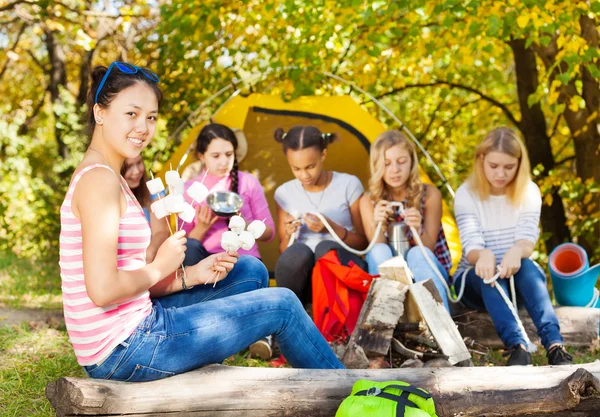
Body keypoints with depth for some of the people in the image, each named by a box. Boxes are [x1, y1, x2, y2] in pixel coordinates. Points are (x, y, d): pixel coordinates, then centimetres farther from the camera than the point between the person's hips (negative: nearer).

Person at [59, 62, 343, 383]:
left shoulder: (99, 176, 14)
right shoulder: (100, 180, -17)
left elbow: (130, 281, 12)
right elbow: (103, 289, -26)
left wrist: (193, 275, 1)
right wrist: (160, 267, -11)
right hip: (122, 351, -10)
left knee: (250, 271, 18)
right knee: (282, 305, 2)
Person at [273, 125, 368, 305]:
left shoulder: (349, 185, -3)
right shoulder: (285, 193, 5)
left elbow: (363, 243, 2)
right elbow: (283, 250, 11)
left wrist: (333, 227, -16)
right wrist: (288, 235, -12)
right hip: (303, 277, 2)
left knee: (326, 249, -35)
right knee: (296, 253, -34)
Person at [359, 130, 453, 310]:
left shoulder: (430, 194, -7)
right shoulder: (368, 201, -3)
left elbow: (427, 249, -12)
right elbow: (377, 251, -11)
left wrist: (417, 231, -35)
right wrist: (377, 226, -33)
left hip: (427, 273, -1)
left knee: (417, 254, -34)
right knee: (379, 251, -30)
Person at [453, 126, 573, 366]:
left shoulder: (529, 192, -5)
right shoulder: (466, 194, -10)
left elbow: (528, 240, -18)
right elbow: (471, 247, -20)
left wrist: (517, 251, -44)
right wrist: (483, 255, -47)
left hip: (517, 278, 1)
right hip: (475, 279, -1)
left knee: (526, 265, -33)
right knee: (488, 272, -35)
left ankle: (554, 344, -50)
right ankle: (516, 346, -55)